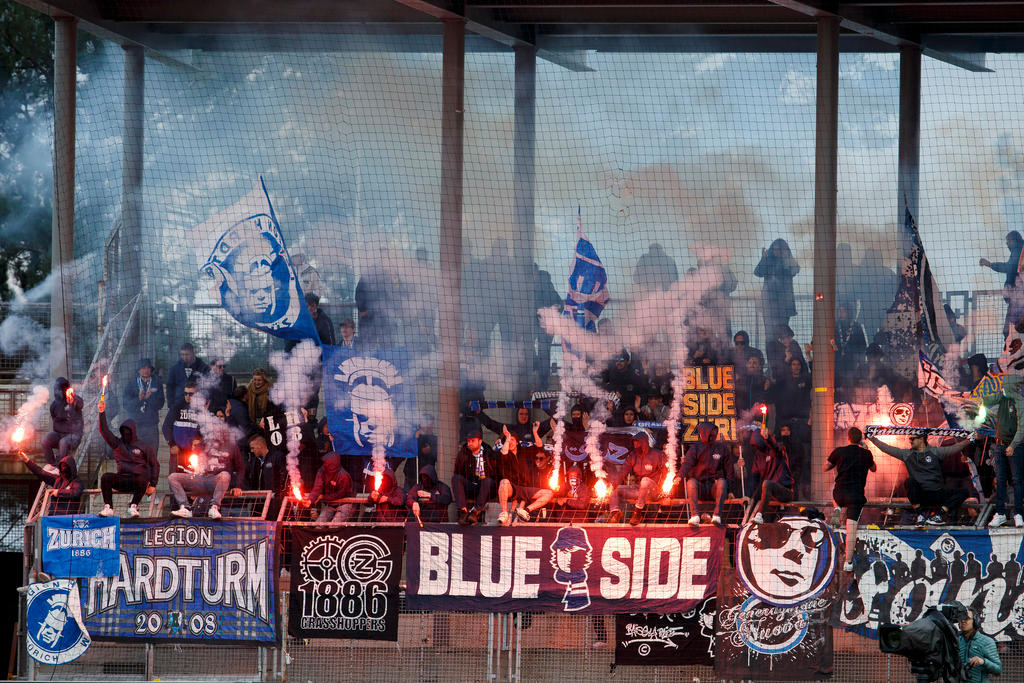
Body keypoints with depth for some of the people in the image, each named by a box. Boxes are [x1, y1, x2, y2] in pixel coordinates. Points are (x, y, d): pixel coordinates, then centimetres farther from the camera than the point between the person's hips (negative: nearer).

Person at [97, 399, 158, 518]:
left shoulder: (143, 446, 5)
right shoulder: (117, 443, 13)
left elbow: (154, 465, 5)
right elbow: (104, 431, 3)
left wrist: (153, 485, -5)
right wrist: (102, 413, -9)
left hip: (138, 478, -3)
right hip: (122, 480, 3)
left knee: (143, 480, -38)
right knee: (105, 477, -24)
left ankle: (133, 507, -29)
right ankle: (108, 507, -28)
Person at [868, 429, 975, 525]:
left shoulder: (935, 452, 5)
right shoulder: (907, 454, 10)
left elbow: (954, 449, -4)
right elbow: (887, 449, 10)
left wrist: (969, 441, -17)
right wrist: (872, 438, 6)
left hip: (936, 495, 0)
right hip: (919, 495, 0)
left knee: (962, 493, -18)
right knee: (910, 481, -31)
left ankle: (936, 515, -27)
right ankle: (920, 515, -25)